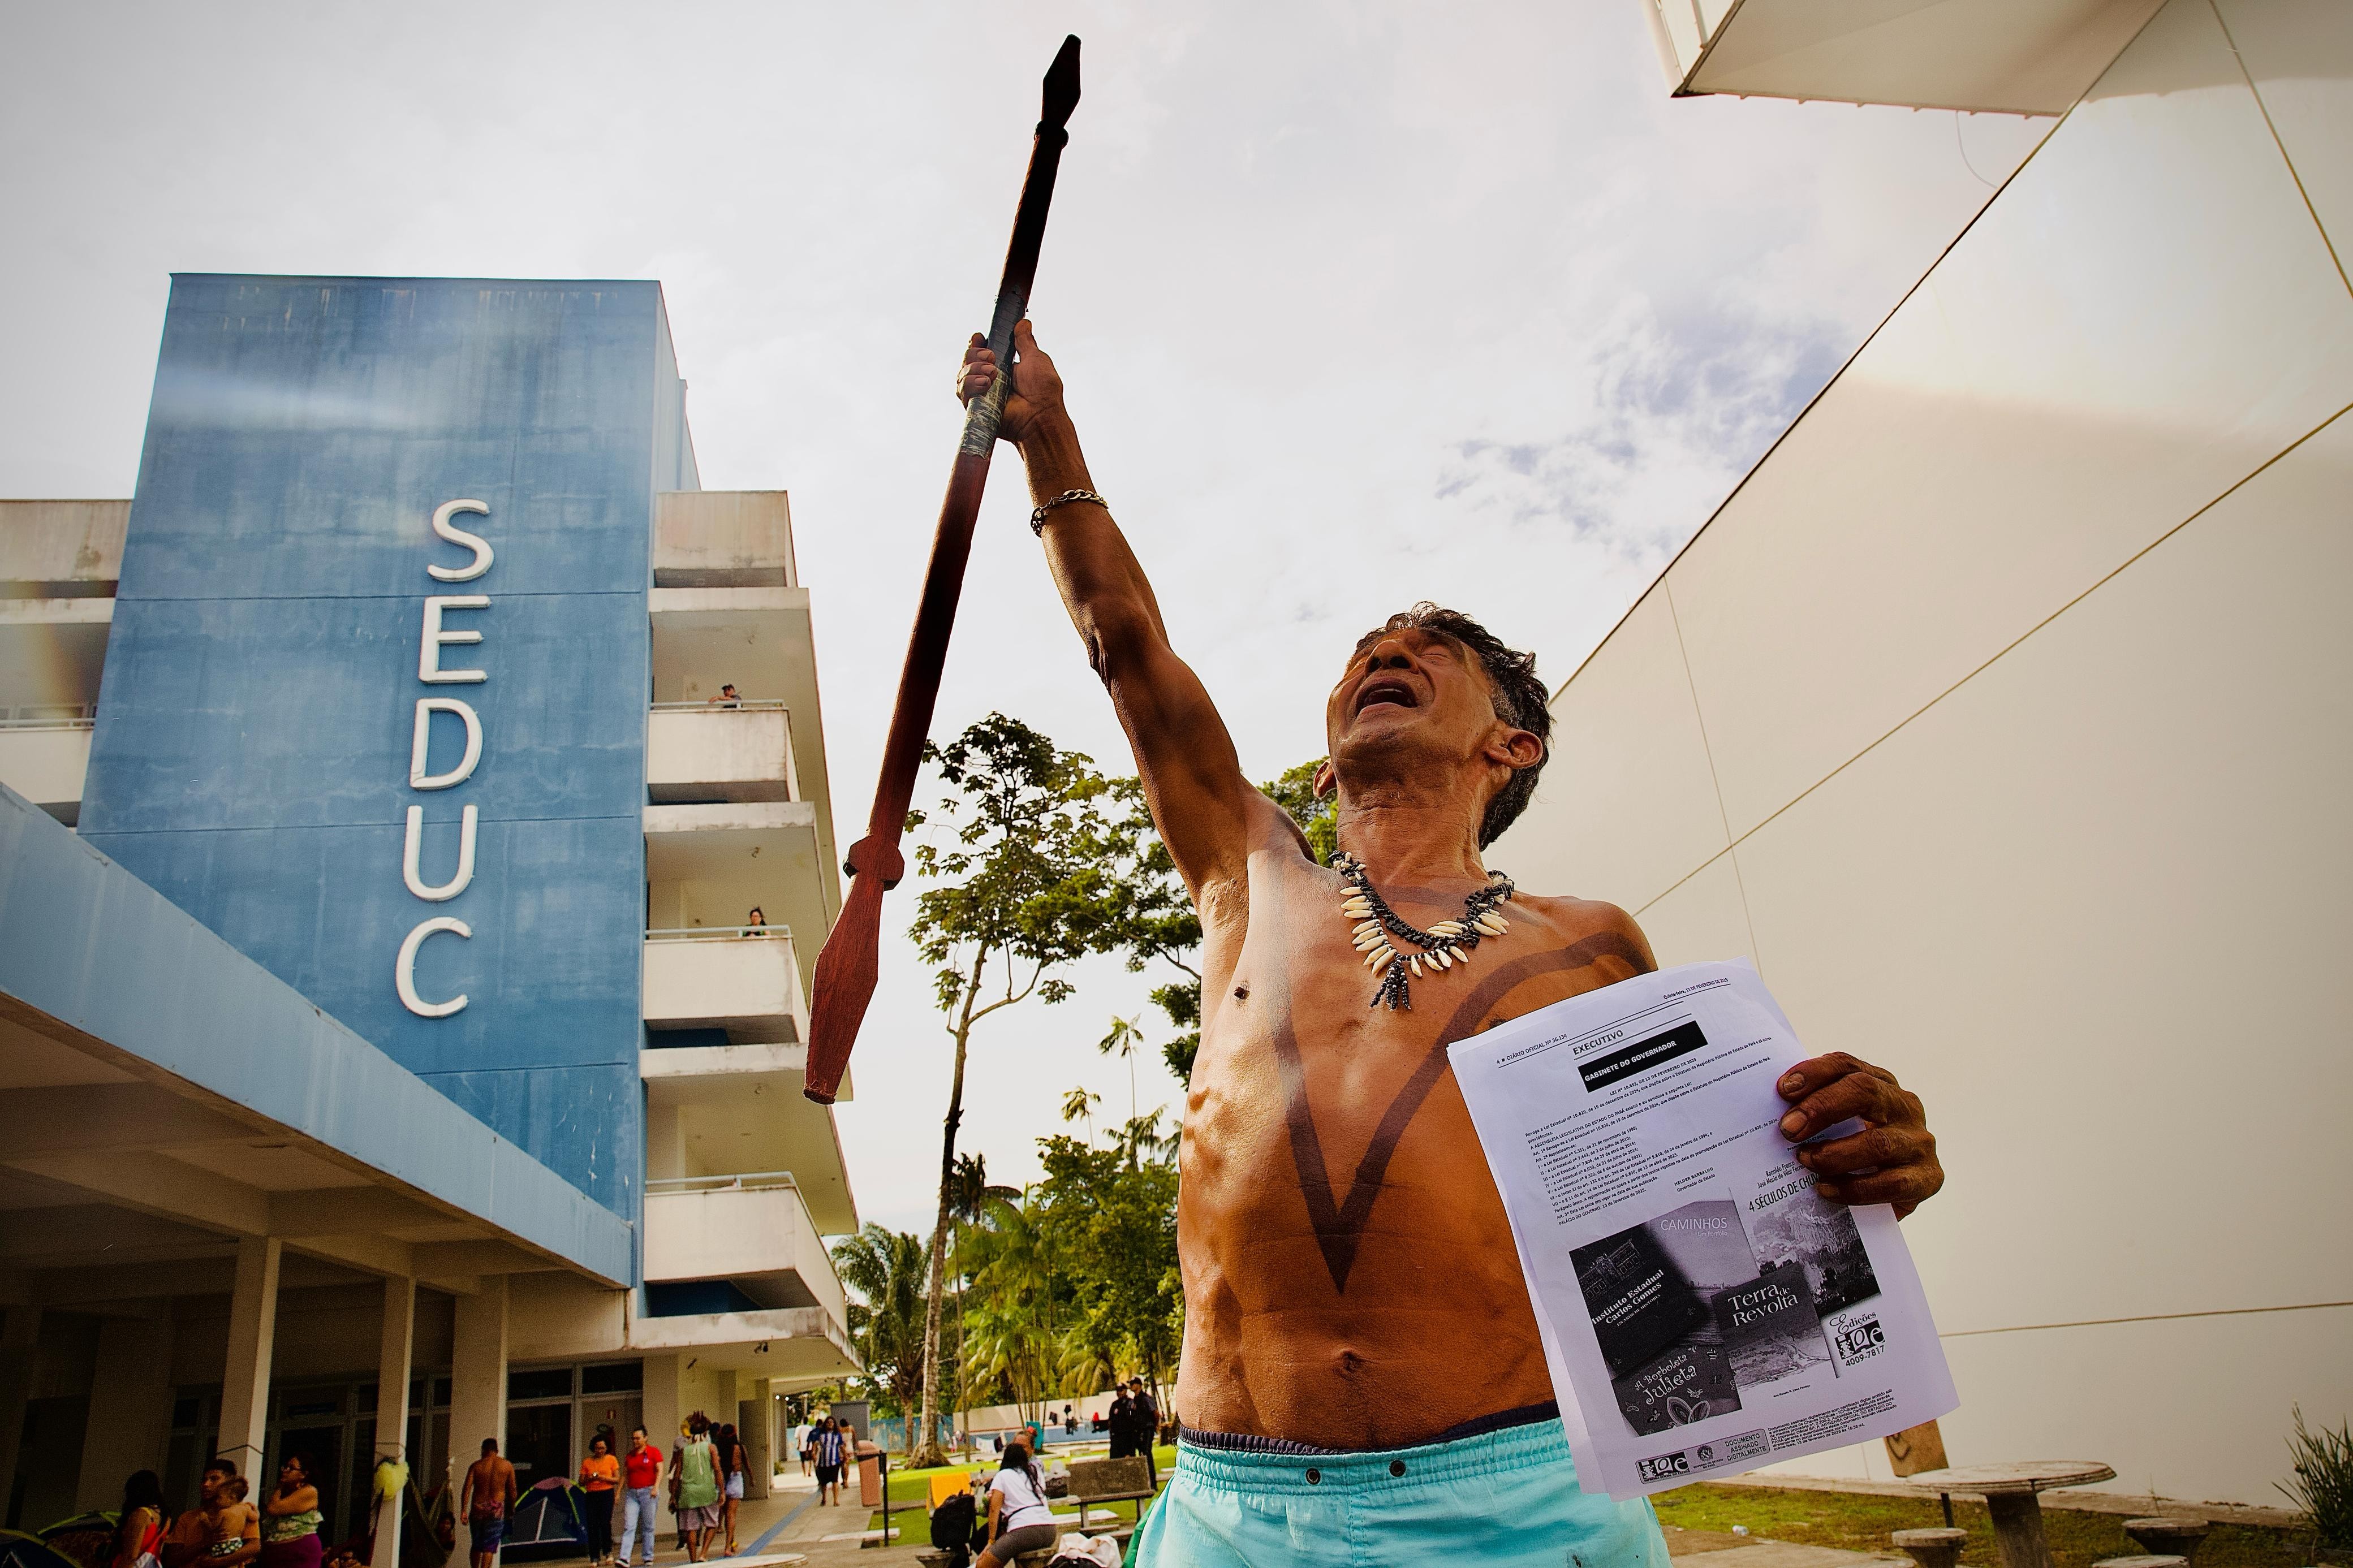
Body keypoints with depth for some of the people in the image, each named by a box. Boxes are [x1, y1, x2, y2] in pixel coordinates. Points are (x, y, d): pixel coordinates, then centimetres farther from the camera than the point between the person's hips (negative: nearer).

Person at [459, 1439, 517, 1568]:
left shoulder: (476, 1466, 3)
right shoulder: (507, 1466, 6)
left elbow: (467, 1488, -8)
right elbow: (512, 1490, 9)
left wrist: (463, 1511, -11)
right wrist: (511, 1508, 20)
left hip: (478, 1508, 1)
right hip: (496, 1510, -1)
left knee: (476, 1545, 17)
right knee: (490, 1547, -1)